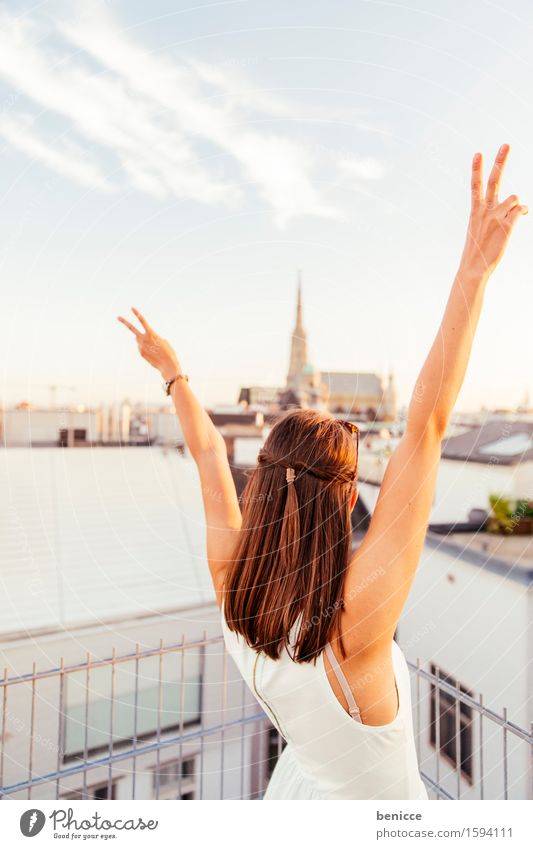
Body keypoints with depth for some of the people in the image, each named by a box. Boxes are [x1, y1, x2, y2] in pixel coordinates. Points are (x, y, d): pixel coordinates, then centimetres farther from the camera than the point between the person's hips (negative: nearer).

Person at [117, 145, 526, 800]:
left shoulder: (233, 584, -29)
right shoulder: (354, 616, -43)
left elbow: (209, 451, -16)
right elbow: (427, 424, -48)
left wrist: (173, 374, -3)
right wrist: (474, 270, -43)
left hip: (302, 781, 4)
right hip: (370, 799, -3)